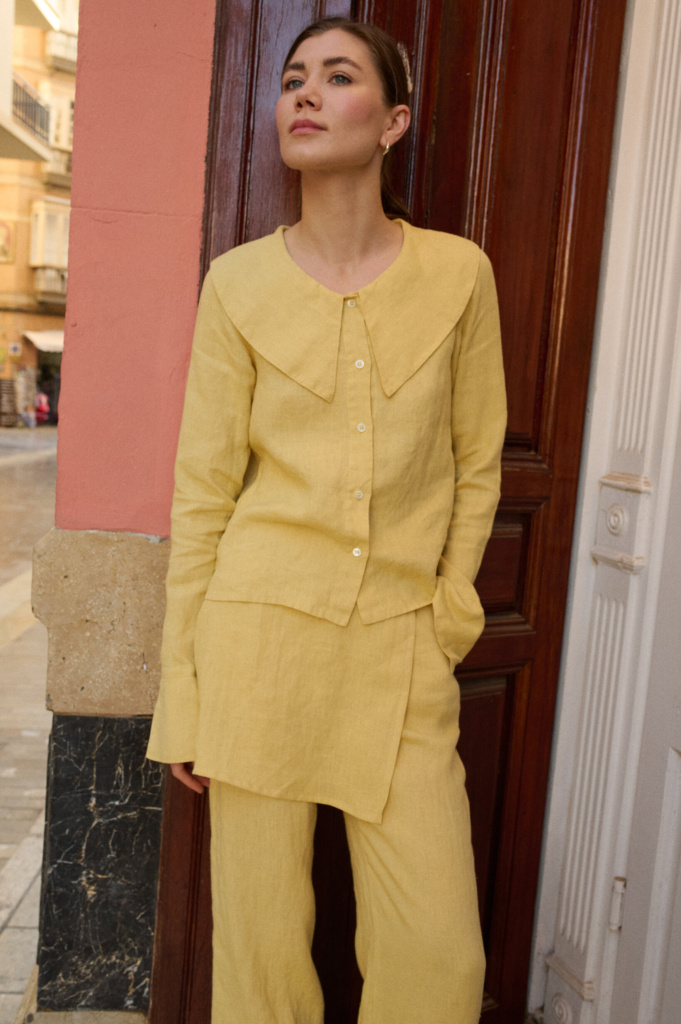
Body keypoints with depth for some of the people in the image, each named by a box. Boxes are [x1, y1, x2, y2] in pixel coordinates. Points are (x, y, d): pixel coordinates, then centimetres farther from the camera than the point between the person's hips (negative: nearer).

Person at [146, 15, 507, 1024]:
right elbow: (203, 488, 2)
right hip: (261, 632, 0)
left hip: (402, 647, 1)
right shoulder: (238, 281, 1)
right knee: (261, 938, 10)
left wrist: (446, 617, 5)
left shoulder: (460, 273, 2)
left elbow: (476, 463, 9)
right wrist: (182, 692, 2)